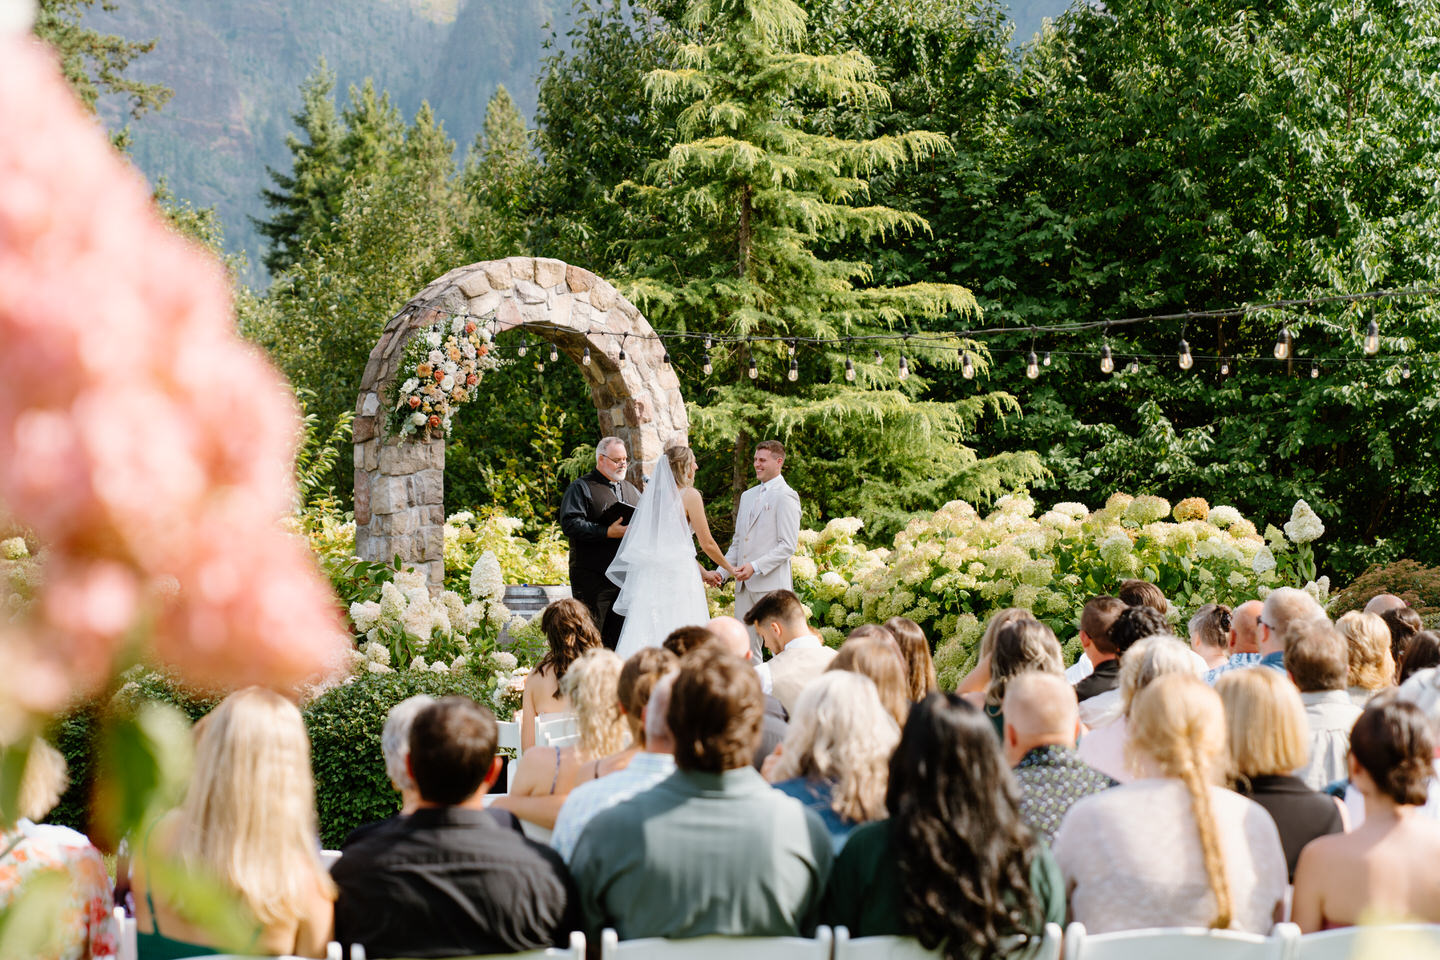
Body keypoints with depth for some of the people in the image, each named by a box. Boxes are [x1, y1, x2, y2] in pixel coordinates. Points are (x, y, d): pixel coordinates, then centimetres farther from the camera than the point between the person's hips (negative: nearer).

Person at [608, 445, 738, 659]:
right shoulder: (689, 495, -5)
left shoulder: (654, 493, 13)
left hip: (649, 574, 6)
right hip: (677, 574, -6)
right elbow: (707, 544, -3)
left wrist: (702, 572, 29)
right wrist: (730, 568, 14)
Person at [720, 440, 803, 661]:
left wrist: (755, 567, -19)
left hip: (771, 584, -8)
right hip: (745, 585, 8)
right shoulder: (748, 496, 20)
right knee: (746, 646, 6)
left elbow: (788, 546, -12)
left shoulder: (785, 497, -6)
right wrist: (722, 572, 11)